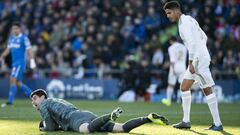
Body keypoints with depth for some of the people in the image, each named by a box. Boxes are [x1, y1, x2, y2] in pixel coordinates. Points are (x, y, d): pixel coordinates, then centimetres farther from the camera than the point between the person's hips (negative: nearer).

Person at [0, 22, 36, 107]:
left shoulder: (24, 38, -8)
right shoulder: (11, 38, 13)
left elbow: (29, 50, -12)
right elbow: (8, 49, 22)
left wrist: (32, 61, -19)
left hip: (20, 63, -8)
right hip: (14, 63, 8)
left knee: (13, 80, -16)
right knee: (18, 83, 8)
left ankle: (10, 101, -16)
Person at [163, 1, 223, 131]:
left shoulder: (185, 22, -12)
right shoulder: (189, 20, 17)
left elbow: (192, 42, -22)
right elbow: (204, 37, 23)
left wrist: (191, 62, -22)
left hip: (199, 59, -10)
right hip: (197, 59, 10)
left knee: (207, 90, -7)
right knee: (184, 87, 12)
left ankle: (217, 124, -4)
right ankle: (186, 121, 13)